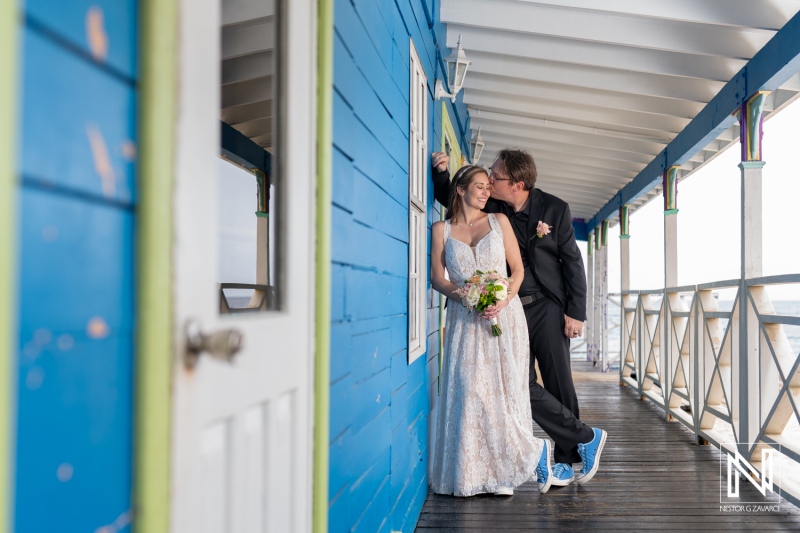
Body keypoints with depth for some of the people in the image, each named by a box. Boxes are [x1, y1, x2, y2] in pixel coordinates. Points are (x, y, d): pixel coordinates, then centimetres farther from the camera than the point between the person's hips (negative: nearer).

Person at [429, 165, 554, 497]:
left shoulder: (499, 221, 10)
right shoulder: (441, 230, 10)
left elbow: (518, 269, 6)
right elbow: (436, 278, 4)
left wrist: (503, 300, -11)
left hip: (503, 314, 0)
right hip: (465, 319, 0)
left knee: (503, 389, -6)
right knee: (468, 392, -4)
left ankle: (502, 473, 7)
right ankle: (471, 474, 6)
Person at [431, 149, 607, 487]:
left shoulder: (554, 208, -5)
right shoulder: (490, 206, -1)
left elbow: (572, 261, 0)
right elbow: (448, 197, 15)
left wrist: (576, 312, -5)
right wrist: (441, 171, -6)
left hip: (547, 307, -2)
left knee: (559, 383, 2)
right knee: (520, 384, -4)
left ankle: (565, 459, 20)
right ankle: (587, 437, 10)